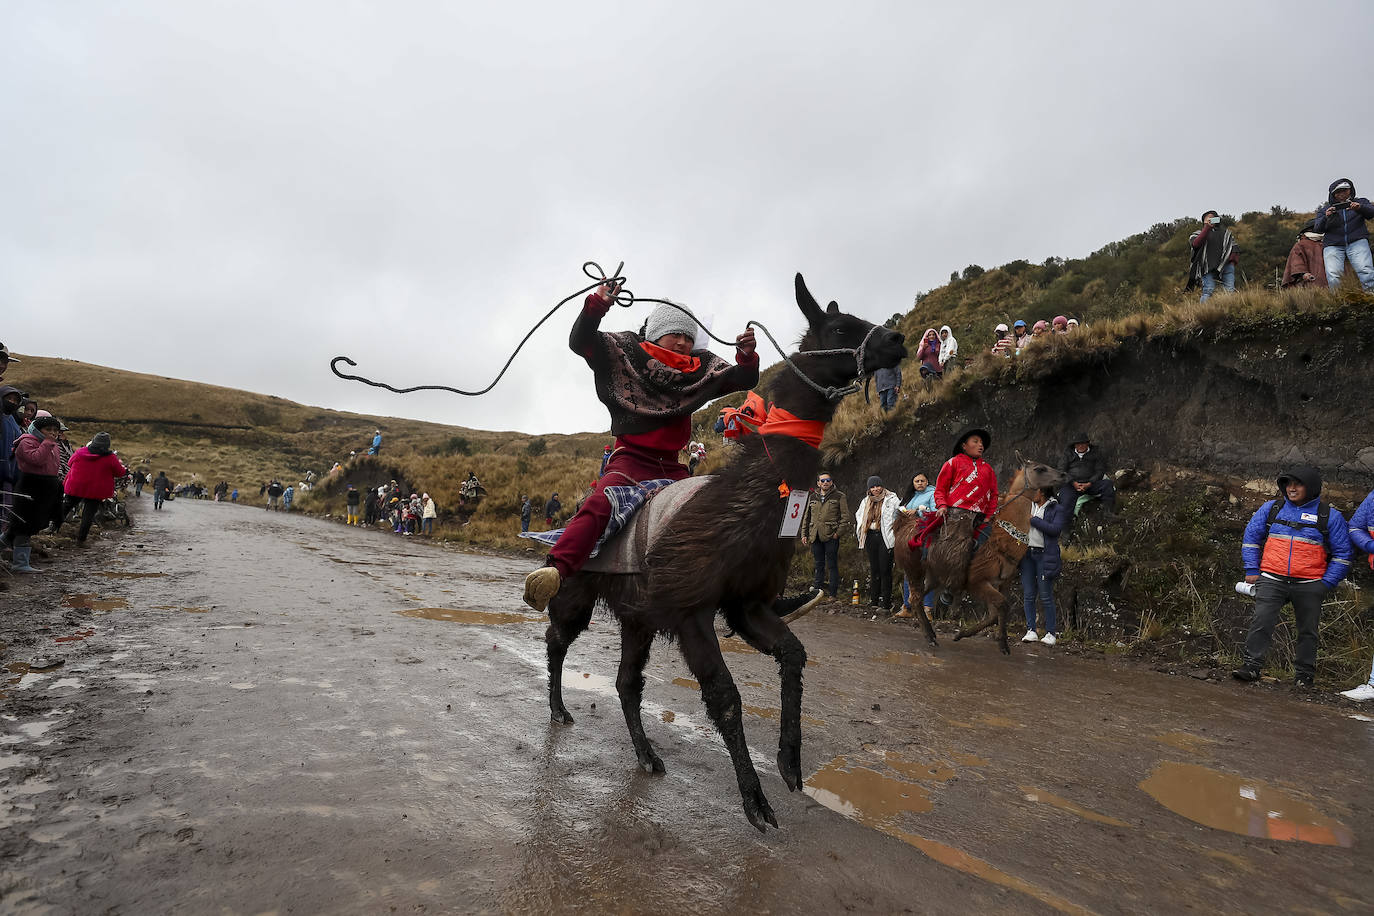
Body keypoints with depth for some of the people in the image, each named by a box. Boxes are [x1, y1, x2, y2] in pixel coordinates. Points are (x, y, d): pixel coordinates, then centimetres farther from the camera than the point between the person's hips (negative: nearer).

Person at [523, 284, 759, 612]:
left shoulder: (701, 369, 18)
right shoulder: (625, 354, 6)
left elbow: (743, 381, 16)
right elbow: (581, 341, -5)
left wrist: (747, 355, -5)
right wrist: (599, 303, -21)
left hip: (671, 466, 6)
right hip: (631, 459, -5)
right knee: (600, 502, -32)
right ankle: (556, 569, -44)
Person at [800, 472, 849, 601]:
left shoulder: (839, 496, 2)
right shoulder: (813, 497, 16)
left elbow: (845, 516, -3)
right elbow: (806, 517, 19)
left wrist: (838, 532, -11)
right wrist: (804, 534, 14)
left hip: (831, 537, -4)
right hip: (815, 536, 4)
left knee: (832, 565, 0)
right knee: (818, 565, 11)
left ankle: (833, 593, 6)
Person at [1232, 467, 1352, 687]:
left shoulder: (1330, 517, 3)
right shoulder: (1271, 508, 6)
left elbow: (1342, 554, 7)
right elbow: (1251, 536, 13)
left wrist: (1326, 584, -2)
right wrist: (1252, 570, 6)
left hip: (1309, 586, 0)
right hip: (1272, 581, 0)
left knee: (1307, 631, 10)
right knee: (1261, 621, -12)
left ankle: (1304, 674, 22)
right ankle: (1252, 665, -9)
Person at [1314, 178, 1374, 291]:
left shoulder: (1360, 202, 19)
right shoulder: (1325, 209, 19)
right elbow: (1317, 229, 6)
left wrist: (1360, 208, -21)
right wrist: (1326, 217, -14)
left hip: (1357, 242, 0)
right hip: (1333, 245, 0)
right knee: (1333, 277, -24)